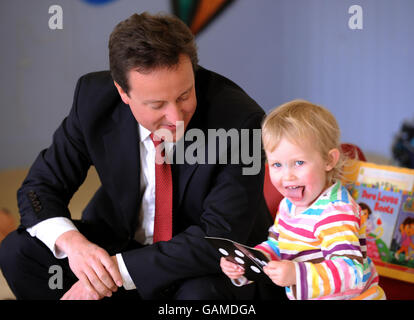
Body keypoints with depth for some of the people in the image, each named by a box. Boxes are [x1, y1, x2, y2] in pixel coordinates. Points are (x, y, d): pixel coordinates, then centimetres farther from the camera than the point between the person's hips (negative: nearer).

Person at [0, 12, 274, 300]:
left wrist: (120, 268, -33)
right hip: (120, 240, 5)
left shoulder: (239, 118, -28)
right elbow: (40, 186, -7)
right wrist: (71, 241, -30)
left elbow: (220, 236, -28)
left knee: (201, 293, -38)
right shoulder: (94, 97, -15)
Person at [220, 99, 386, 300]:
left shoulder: (335, 212, -24)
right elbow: (276, 247, 14)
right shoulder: (289, 204, 4)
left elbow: (351, 271, -33)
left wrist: (297, 274, -42)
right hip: (308, 298, 8)